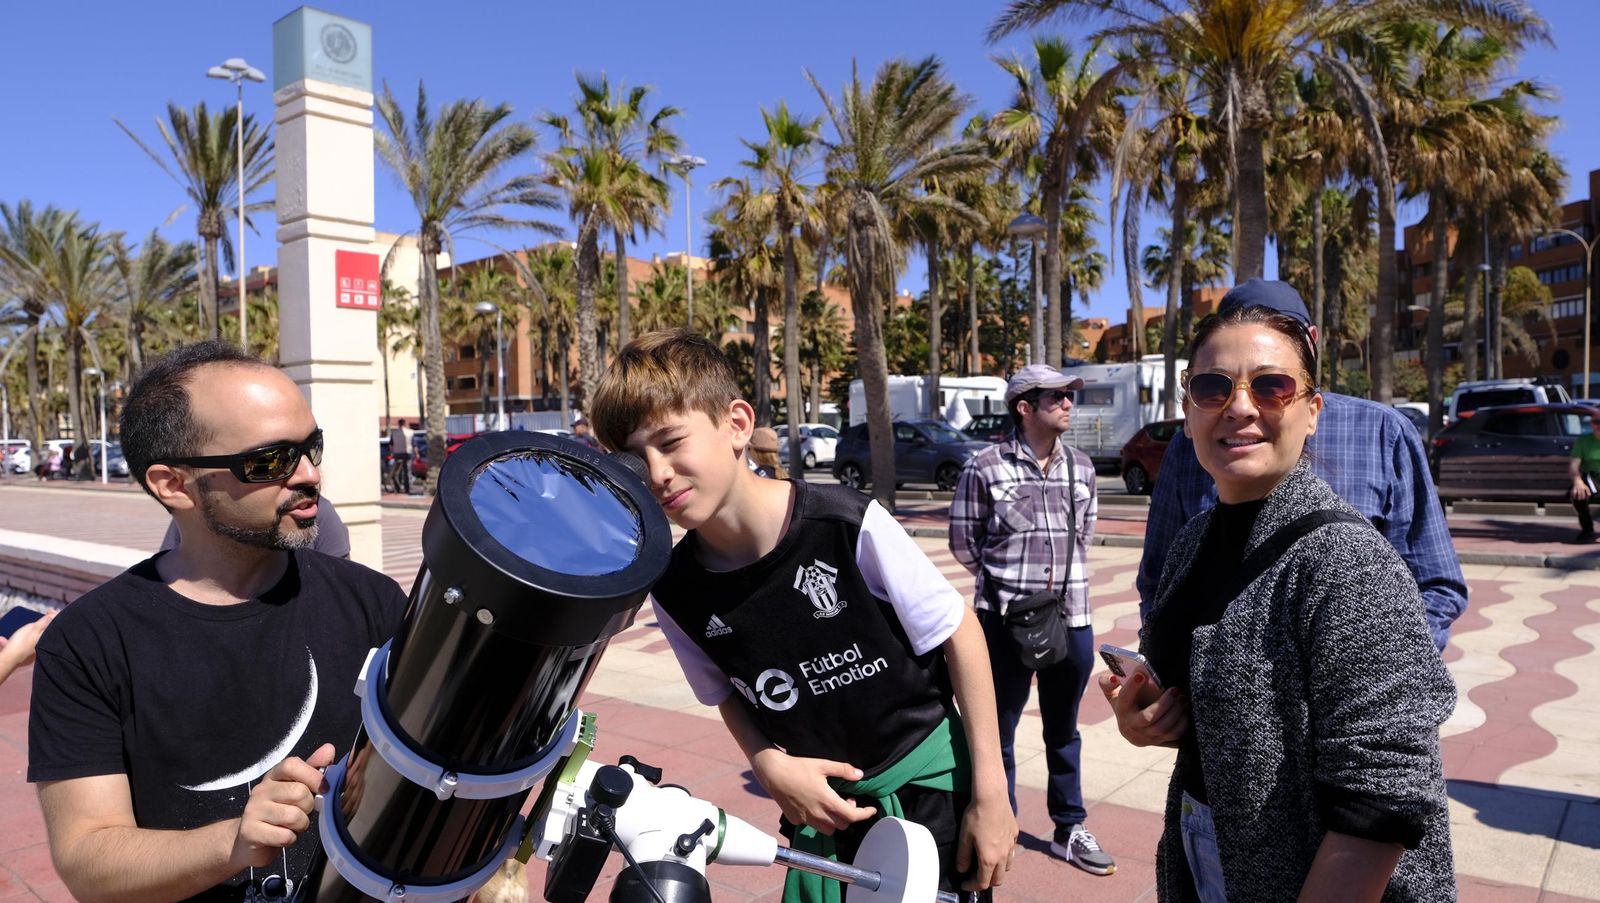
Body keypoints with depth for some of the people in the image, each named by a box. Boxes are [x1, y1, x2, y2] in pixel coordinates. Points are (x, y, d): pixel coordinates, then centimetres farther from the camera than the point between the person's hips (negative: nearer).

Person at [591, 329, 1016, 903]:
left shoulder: (848, 524, -26)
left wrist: (990, 796, -10)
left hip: (929, 784, -3)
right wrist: (767, 763, -13)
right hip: (822, 804, 3)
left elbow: (958, 634, -14)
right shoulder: (675, 590, -13)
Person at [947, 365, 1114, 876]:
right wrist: (1005, 580, 5)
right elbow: (963, 542, -3)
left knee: (1064, 730, 17)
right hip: (1005, 619, -4)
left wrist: (1063, 577, 8)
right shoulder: (985, 467, -10)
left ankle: (1069, 829, 32)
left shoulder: (1081, 466, 5)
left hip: (1072, 618, 4)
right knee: (999, 729, 10)